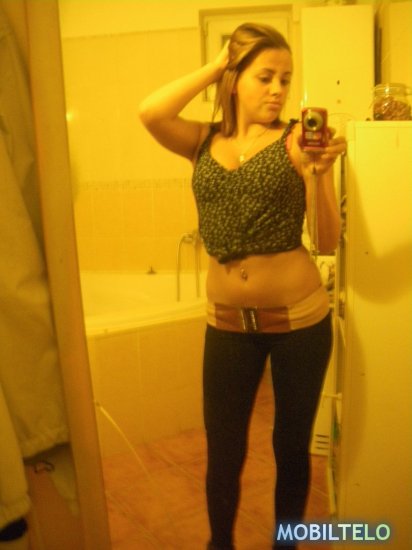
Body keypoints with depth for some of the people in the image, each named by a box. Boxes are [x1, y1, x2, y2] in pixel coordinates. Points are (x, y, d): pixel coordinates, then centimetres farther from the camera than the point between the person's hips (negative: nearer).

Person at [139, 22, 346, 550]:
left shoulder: (298, 138, -4)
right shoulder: (205, 141, 3)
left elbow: (327, 241, -8)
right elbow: (150, 112, -17)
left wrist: (318, 172, -23)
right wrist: (215, 65, -7)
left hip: (300, 318, -1)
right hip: (227, 322, 2)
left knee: (291, 446, 15)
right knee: (223, 454, 13)